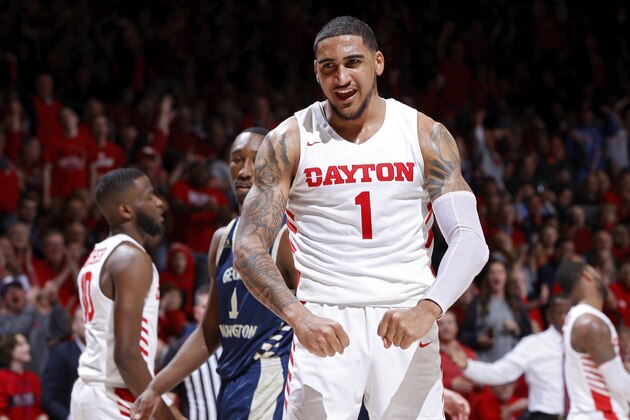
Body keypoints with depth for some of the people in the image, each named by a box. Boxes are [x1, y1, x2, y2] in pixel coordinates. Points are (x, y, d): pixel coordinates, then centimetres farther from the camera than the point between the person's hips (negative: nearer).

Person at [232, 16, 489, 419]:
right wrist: (298, 315, -25)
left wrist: (427, 309, -26)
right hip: (323, 322, -1)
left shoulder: (425, 136, 1)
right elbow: (249, 247, -6)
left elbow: (471, 240, -7)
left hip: (406, 322, 1)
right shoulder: (290, 141, -1)